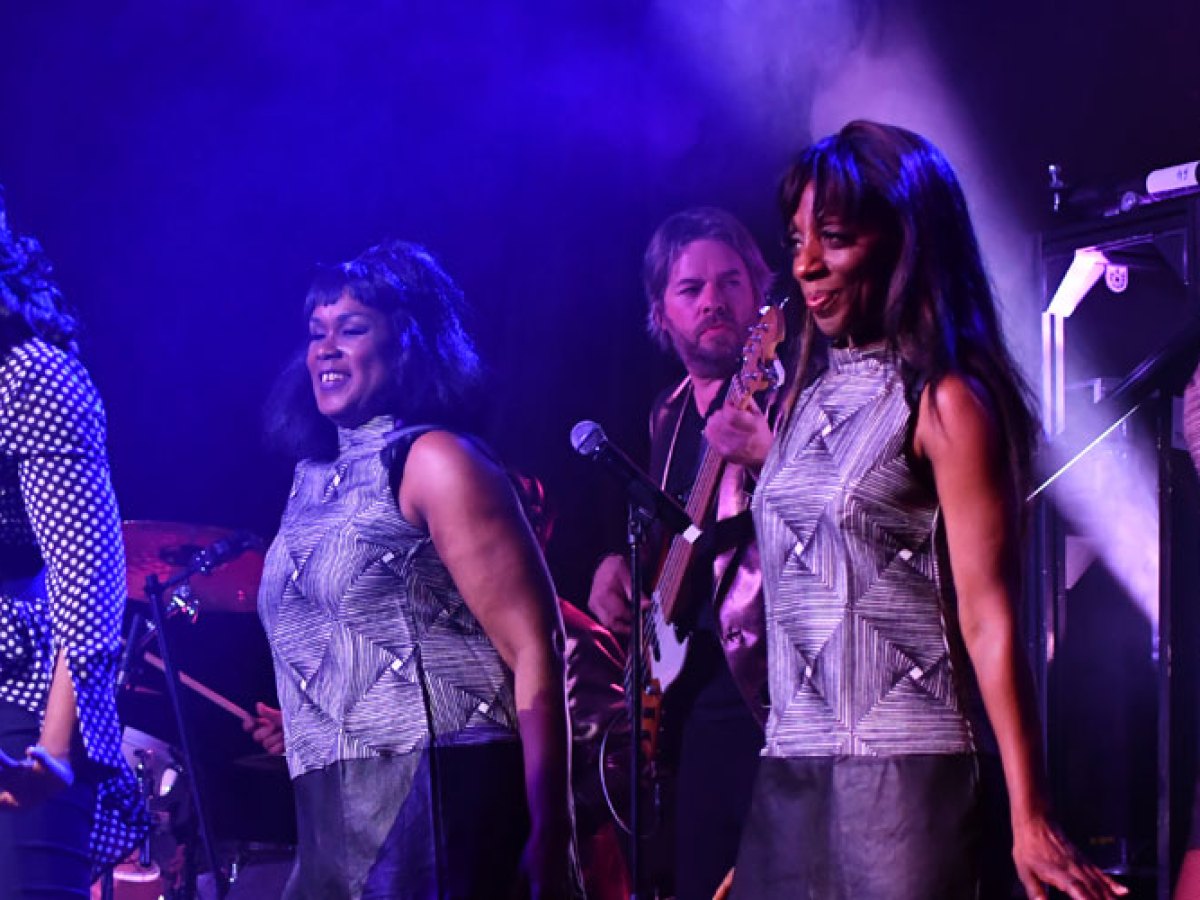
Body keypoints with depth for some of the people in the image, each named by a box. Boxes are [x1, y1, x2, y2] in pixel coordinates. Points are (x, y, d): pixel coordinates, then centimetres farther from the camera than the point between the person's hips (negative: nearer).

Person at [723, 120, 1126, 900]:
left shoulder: (945, 404, -6)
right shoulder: (803, 404, 15)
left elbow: (987, 616, -12)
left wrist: (1030, 822, -17)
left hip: (907, 775, -6)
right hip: (791, 777, 6)